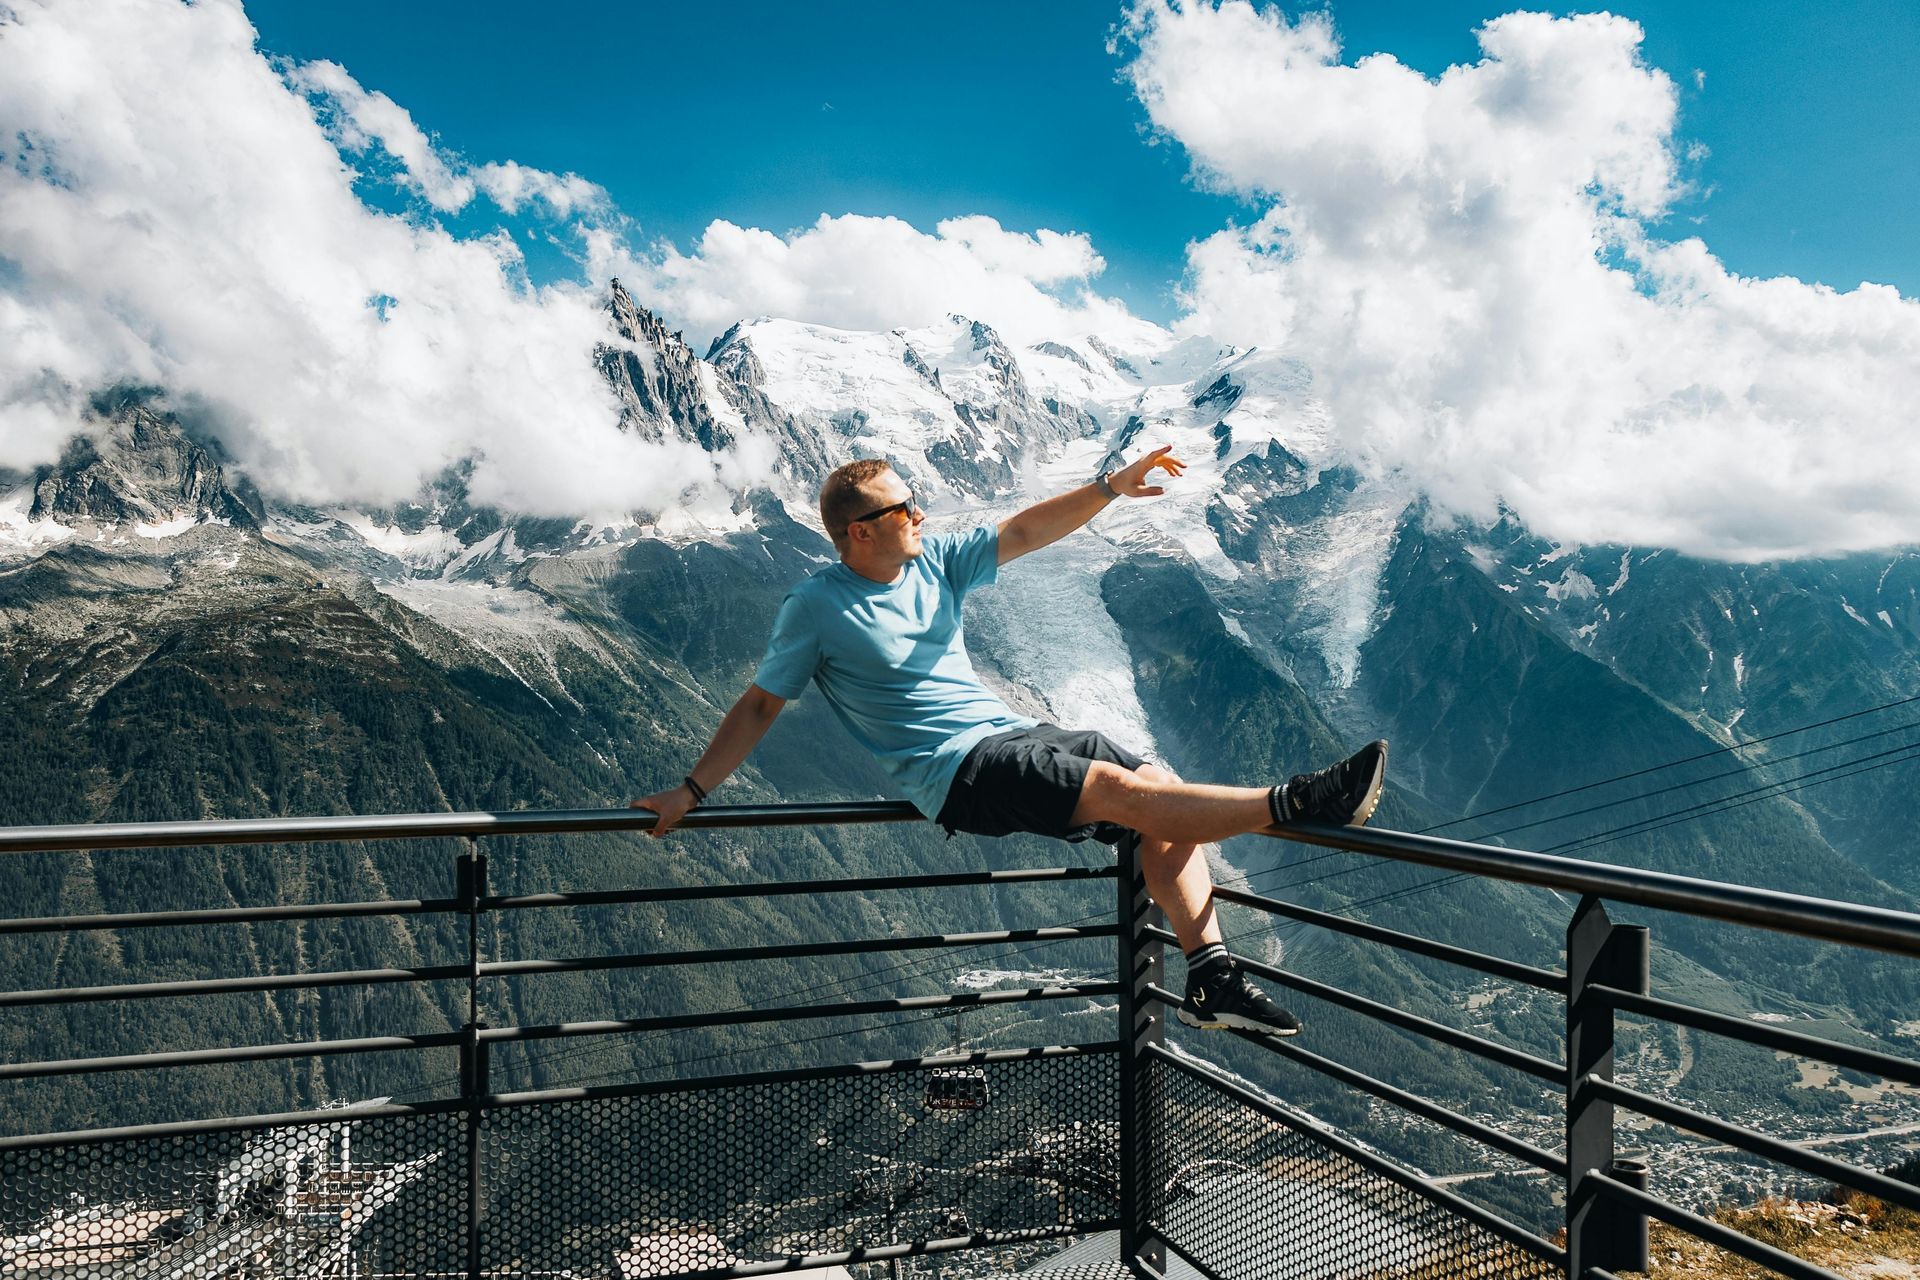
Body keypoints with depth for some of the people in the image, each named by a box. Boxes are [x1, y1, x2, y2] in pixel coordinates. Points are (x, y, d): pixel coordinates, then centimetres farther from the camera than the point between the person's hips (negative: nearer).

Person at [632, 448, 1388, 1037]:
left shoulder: (934, 560, 11)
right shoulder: (816, 609, -4)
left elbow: (1025, 532, 10)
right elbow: (759, 706, 0)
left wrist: (1111, 487, 0)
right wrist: (691, 790, -4)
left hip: (1013, 735, 7)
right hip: (956, 771, -7)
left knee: (1160, 785, -7)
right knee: (1125, 791, -24)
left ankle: (1211, 978, -9)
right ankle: (1294, 804, -22)